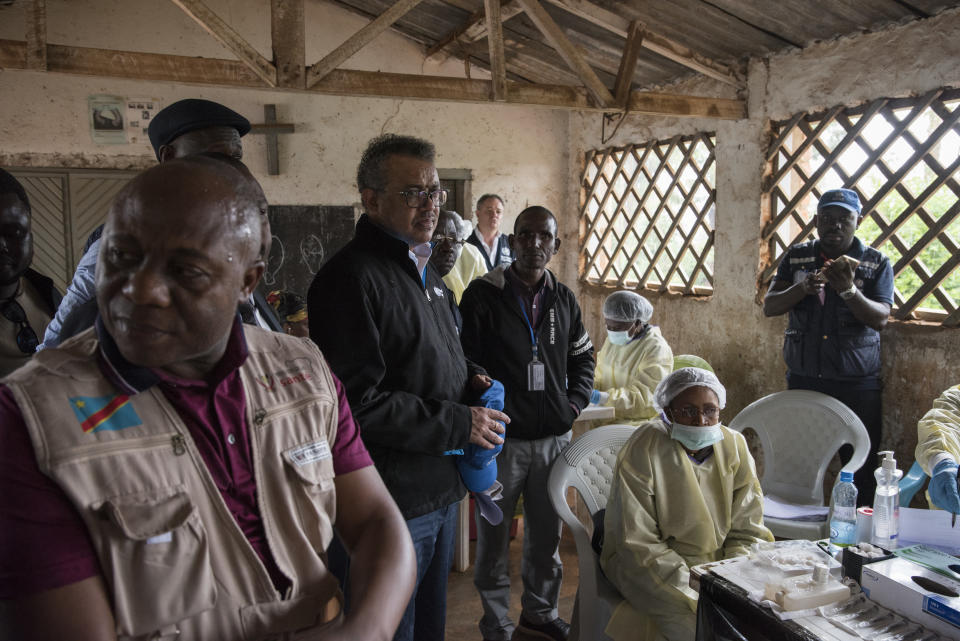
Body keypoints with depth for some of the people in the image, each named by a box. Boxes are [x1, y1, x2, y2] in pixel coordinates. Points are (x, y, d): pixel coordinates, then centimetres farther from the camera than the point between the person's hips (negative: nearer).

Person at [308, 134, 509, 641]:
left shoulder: (422, 267, 13)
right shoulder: (351, 277, -19)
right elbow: (356, 400, -25)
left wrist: (469, 377, 4)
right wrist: (458, 423, -19)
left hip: (442, 488, 9)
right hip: (394, 501, -9)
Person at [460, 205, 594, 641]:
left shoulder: (563, 299, 8)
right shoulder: (483, 295, -8)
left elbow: (583, 356, 20)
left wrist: (576, 400, 7)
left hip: (554, 437, 5)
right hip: (501, 440, -4)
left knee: (546, 536, 18)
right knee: (494, 539, 9)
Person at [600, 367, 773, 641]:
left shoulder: (734, 445, -3)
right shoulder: (642, 453, -18)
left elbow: (748, 532, 0)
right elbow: (638, 546, -18)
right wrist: (700, 599, -24)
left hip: (718, 561, 5)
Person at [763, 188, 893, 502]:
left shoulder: (877, 263, 1)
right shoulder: (796, 257, 7)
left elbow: (880, 319, -10)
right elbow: (769, 306, -2)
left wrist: (847, 289, -26)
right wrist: (803, 288, -20)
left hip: (857, 384, -1)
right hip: (802, 378, 2)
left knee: (859, 466, 2)